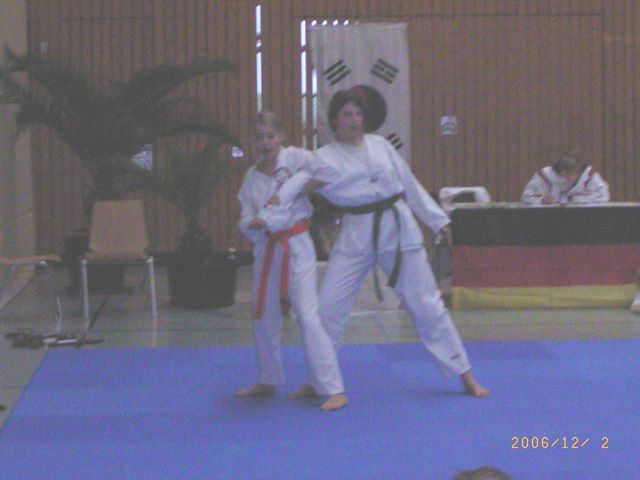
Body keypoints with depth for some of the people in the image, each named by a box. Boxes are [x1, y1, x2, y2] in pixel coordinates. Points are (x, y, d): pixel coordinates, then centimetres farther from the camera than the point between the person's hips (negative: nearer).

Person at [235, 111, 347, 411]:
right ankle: (269, 380, 36)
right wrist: (255, 224, -19)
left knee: (308, 316, -14)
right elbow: (246, 223, -1)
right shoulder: (251, 177, 6)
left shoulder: (296, 158, -8)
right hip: (266, 249, 6)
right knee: (264, 318, 17)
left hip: (296, 246, -6)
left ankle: (333, 389, -11)